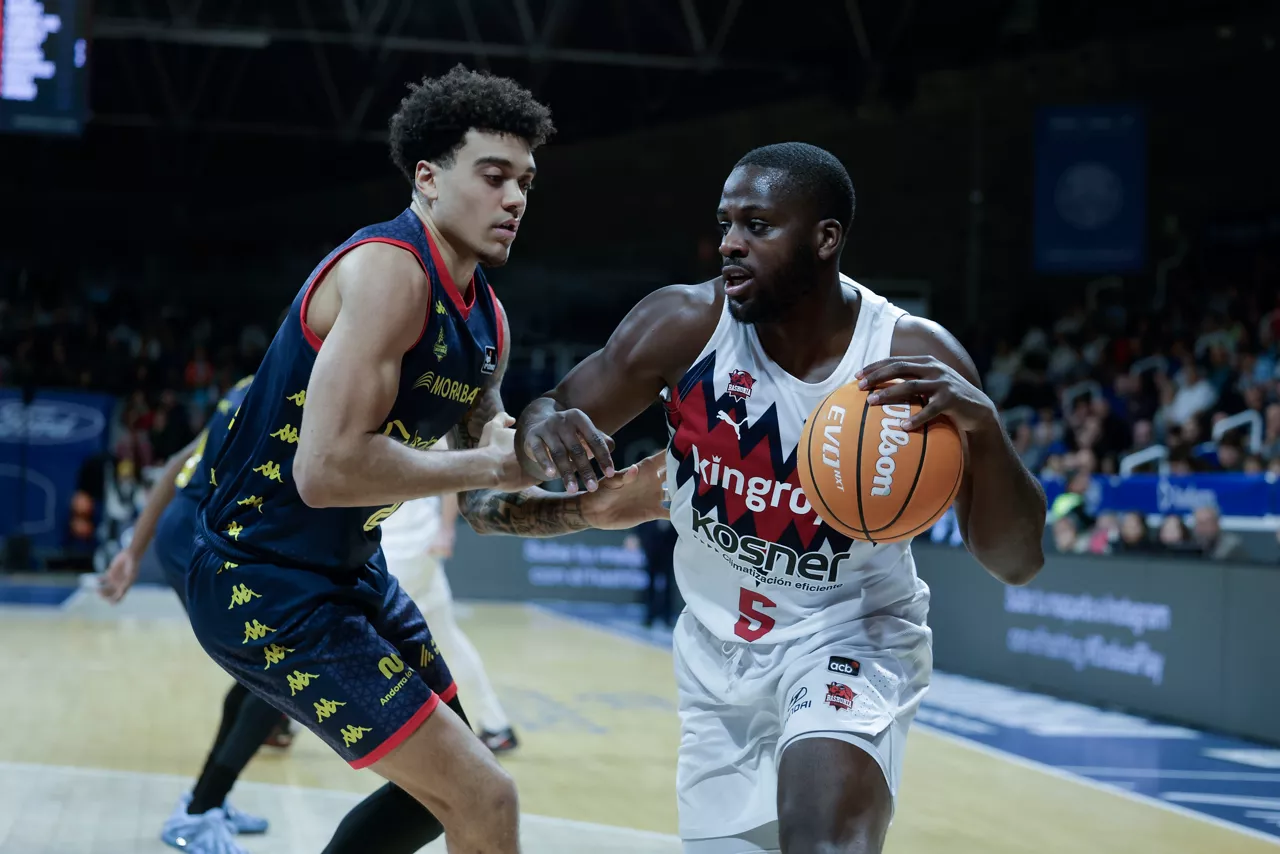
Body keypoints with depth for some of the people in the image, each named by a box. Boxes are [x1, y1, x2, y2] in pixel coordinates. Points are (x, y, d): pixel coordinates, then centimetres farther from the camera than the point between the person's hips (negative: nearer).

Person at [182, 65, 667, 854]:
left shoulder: (486, 321, 8)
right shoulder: (388, 269, -21)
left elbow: (481, 503, 14)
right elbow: (327, 470, -31)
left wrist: (589, 510, -4)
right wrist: (490, 463, -20)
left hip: (348, 571, 10)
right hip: (264, 582, -10)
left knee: (442, 785, 24)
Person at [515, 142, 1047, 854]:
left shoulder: (915, 357, -19)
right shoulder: (685, 325, -15)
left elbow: (1017, 561, -18)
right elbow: (554, 417, -6)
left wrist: (982, 427, -37)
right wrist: (542, 429, -32)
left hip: (853, 637, -3)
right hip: (719, 653, 4)